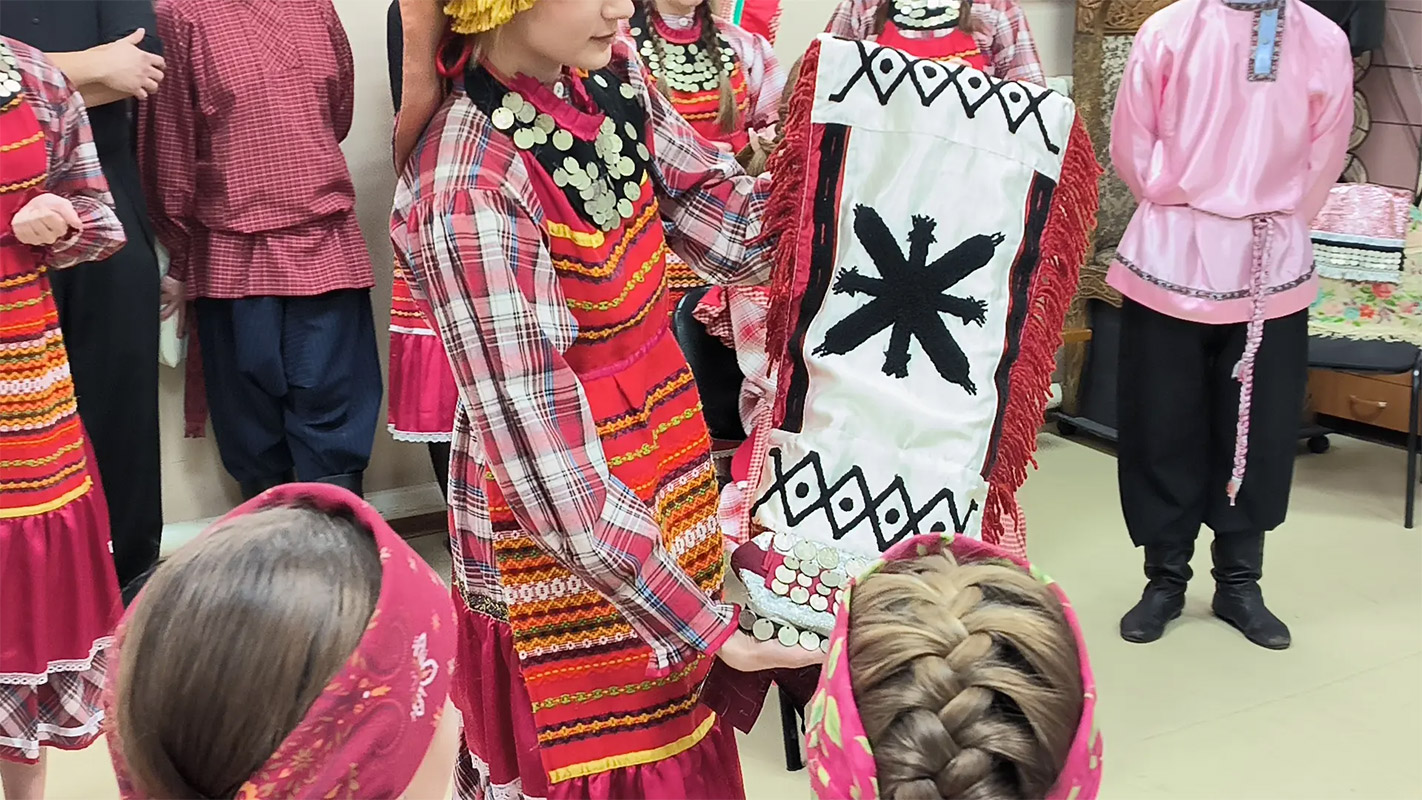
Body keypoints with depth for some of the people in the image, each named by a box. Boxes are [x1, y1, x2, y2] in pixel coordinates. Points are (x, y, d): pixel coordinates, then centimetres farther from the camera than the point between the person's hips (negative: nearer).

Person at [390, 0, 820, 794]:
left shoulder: (609, 70, -6)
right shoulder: (472, 189, -28)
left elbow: (730, 226, -2)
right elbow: (549, 468, -28)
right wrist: (707, 628, -25)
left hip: (665, 432, 7)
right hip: (561, 513, -7)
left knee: (678, 707, 21)